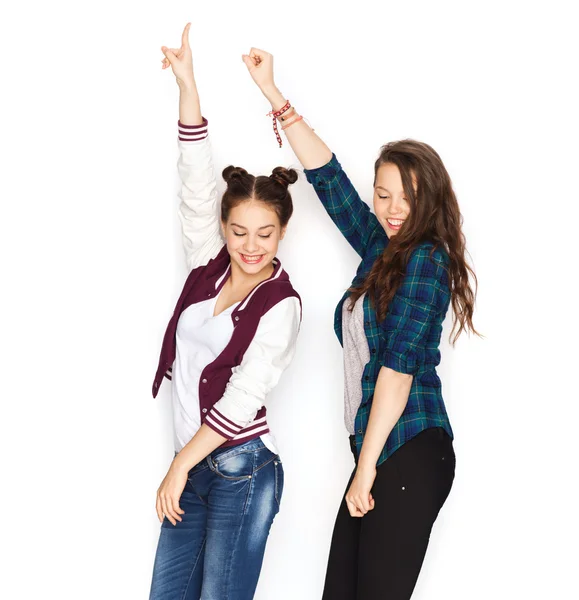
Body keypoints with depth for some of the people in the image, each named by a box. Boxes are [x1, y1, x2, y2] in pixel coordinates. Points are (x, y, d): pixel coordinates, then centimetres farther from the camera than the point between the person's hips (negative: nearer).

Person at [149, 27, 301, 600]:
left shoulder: (282, 305, -7)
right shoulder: (209, 263, 8)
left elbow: (242, 398, -14)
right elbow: (196, 184, -2)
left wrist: (180, 465, -16)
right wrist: (186, 84, -10)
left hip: (241, 468, -6)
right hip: (192, 467, 6)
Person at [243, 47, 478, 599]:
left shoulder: (425, 260, -9)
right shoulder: (381, 248, 13)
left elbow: (399, 364, -15)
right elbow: (328, 176, 16)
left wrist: (367, 466, -17)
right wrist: (273, 93, 15)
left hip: (410, 454, -8)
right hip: (376, 450, 8)